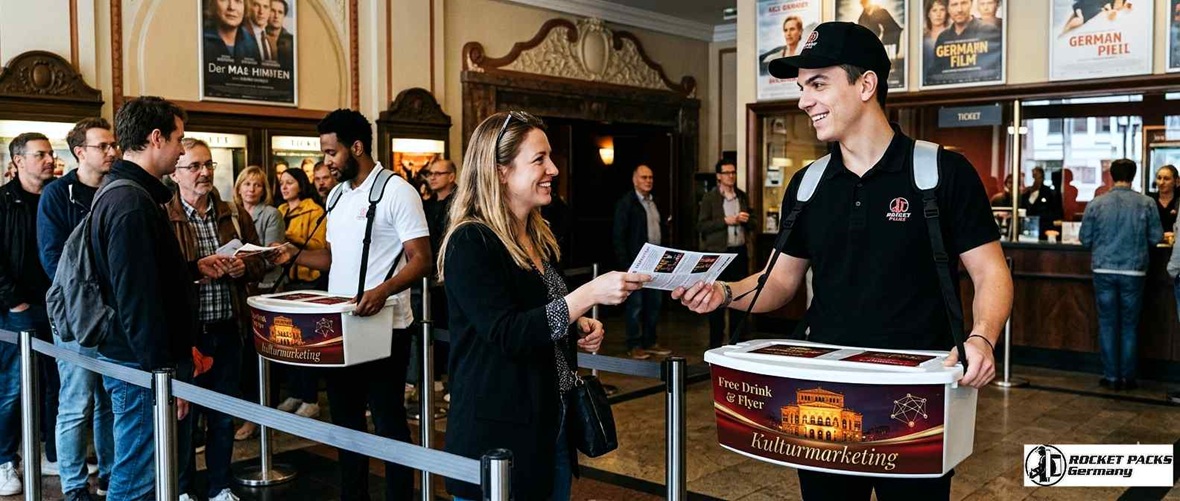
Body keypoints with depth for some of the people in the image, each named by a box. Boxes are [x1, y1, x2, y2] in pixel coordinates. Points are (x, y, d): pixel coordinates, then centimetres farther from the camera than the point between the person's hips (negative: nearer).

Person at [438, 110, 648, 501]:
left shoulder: (538, 238, 10)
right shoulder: (471, 243, -17)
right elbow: (506, 333, -24)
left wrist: (579, 327, 3)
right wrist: (590, 294, -28)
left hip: (553, 423, 8)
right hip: (498, 431, -8)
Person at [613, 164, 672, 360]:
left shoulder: (654, 202, 16)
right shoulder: (626, 203, -6)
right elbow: (619, 235, -9)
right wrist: (625, 263, -15)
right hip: (636, 261, -7)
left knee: (654, 302, 10)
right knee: (636, 304, -2)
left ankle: (649, 342, 21)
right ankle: (634, 346, 6)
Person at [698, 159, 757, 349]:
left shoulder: (742, 196, 12)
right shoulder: (709, 198, -2)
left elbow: (754, 224, 16)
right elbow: (701, 226, -9)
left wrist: (746, 220, -6)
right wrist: (725, 221, -16)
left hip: (739, 252, 5)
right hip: (718, 252, -5)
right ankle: (715, 342, 9)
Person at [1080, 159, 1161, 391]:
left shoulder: (1096, 204, -3)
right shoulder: (1147, 204, -4)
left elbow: (1085, 239, 2)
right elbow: (1156, 237, 0)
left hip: (1104, 270, 0)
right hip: (1133, 272, 0)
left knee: (1107, 324, 7)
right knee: (1129, 325, 9)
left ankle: (1111, 376, 10)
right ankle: (1128, 377, 13)